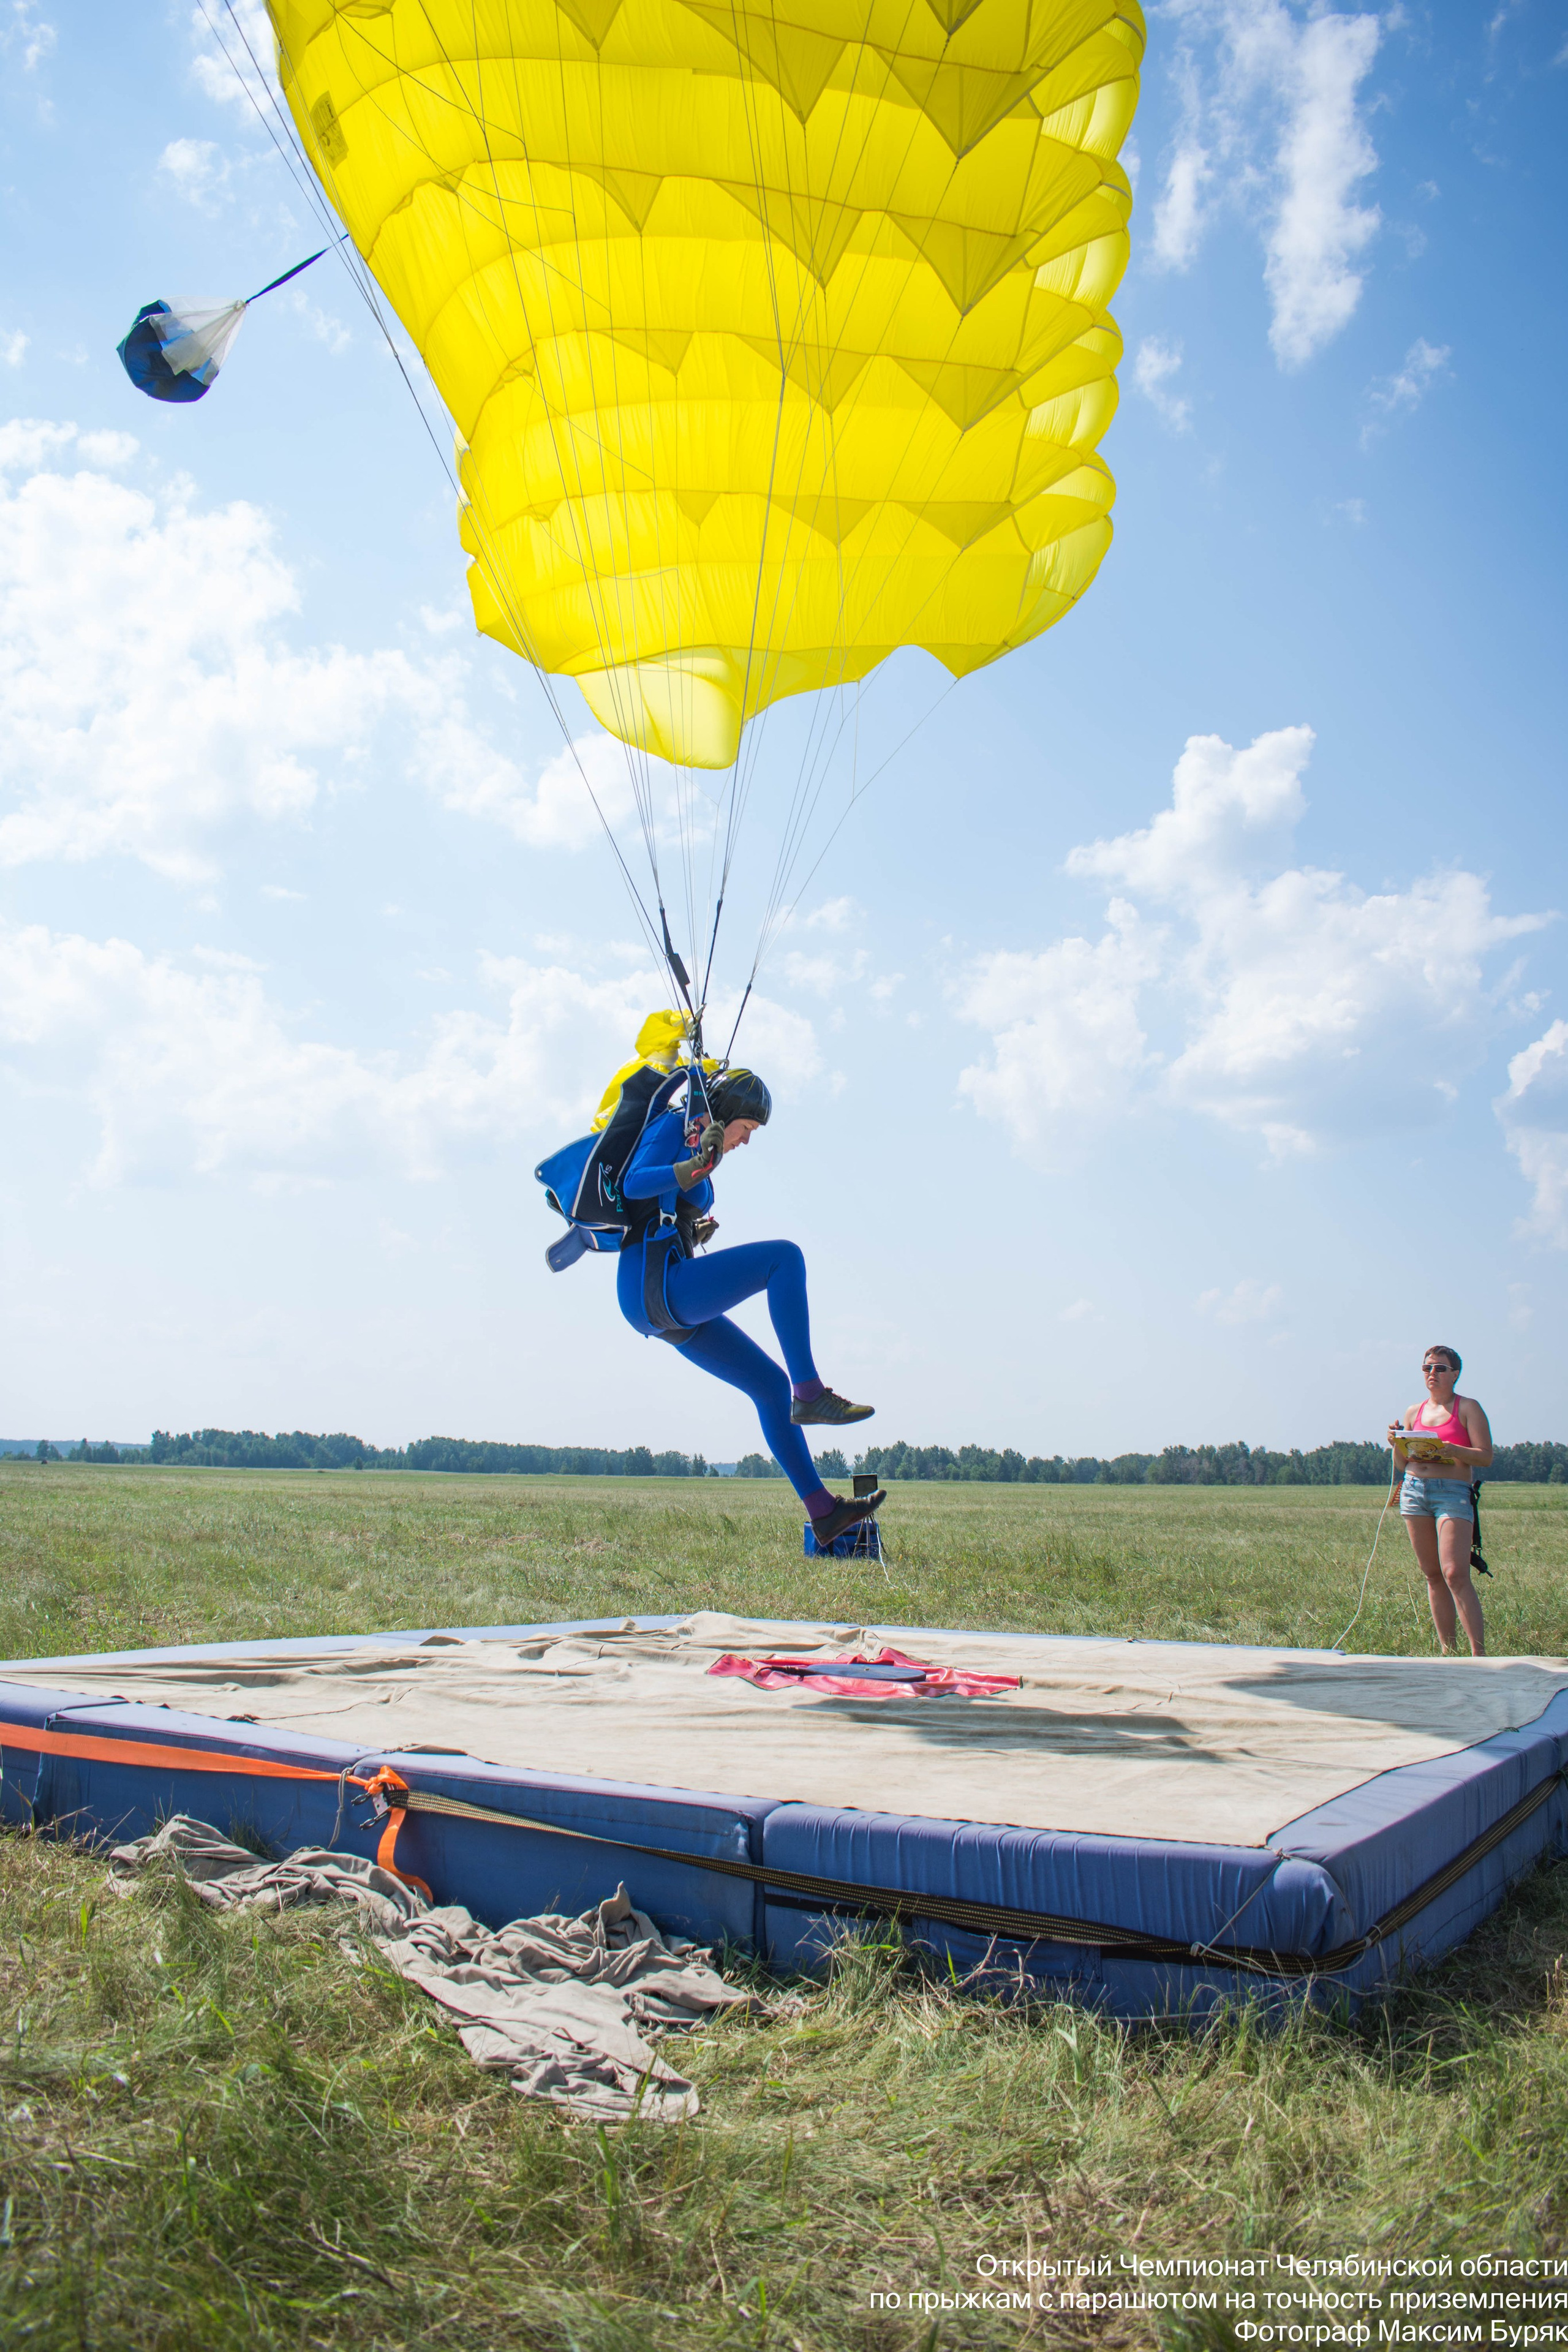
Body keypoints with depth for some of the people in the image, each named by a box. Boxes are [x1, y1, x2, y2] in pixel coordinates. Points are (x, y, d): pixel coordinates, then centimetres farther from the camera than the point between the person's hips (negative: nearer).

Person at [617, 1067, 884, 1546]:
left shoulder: (694, 1149, 24)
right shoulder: (672, 1128, -3)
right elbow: (632, 1184, -21)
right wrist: (694, 1169, -33)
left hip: (670, 1311, 10)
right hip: (657, 1285, -10)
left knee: (770, 1385, 10)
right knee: (784, 1258, -20)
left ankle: (823, 1511, 13)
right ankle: (809, 1393, -25)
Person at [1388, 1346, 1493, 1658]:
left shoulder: (1468, 1408, 3)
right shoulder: (1414, 1412, 16)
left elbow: (1486, 1456, -6)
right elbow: (1402, 1464, 18)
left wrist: (1450, 1450, -21)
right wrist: (1397, 1443, -2)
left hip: (1453, 1492, -5)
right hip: (1414, 1490, 5)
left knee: (1455, 1575, -16)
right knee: (1432, 1576, 5)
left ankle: (1479, 1654, -14)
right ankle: (1448, 1654, 10)